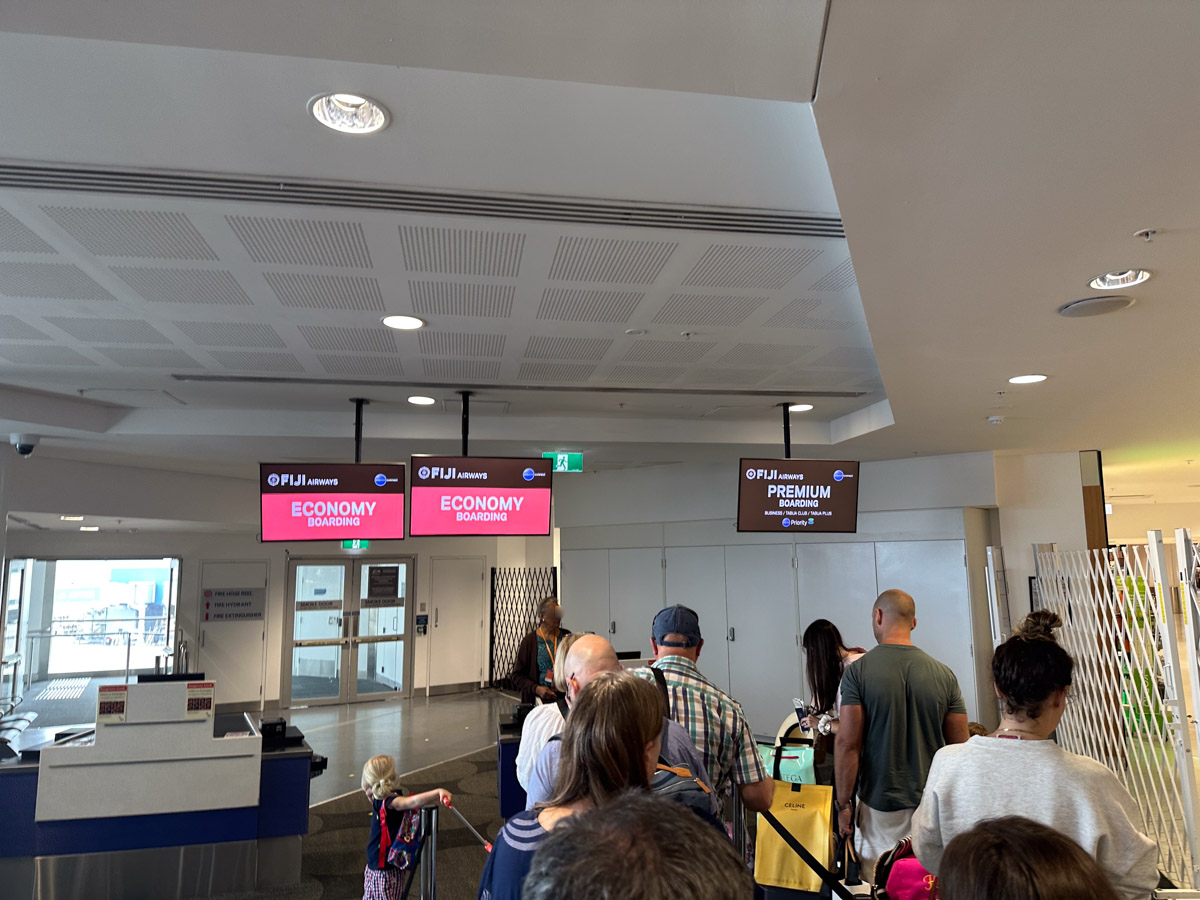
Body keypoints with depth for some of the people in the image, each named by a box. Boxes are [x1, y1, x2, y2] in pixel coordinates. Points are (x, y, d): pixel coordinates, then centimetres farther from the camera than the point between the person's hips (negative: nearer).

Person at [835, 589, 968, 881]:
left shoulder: (858, 671, -9)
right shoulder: (944, 674, 0)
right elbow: (960, 746, 5)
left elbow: (847, 743, -11)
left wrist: (843, 804, -2)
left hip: (880, 805, -3)